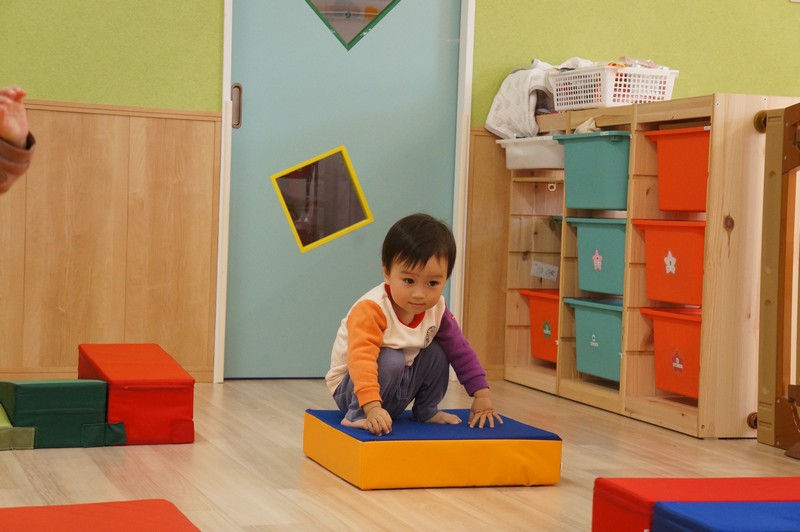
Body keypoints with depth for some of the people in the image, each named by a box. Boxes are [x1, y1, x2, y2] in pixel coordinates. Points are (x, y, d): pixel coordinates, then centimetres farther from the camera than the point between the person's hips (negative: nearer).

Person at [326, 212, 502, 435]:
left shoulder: (436, 309, -8)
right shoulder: (371, 309, -31)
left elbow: (461, 350, 2)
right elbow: (361, 358, -43)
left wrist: (481, 395, -4)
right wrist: (372, 406, -55)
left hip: (400, 382, 7)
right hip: (354, 388, -7)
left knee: (436, 352, -5)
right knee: (391, 360, -32)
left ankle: (426, 411, 12)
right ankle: (357, 415, -19)